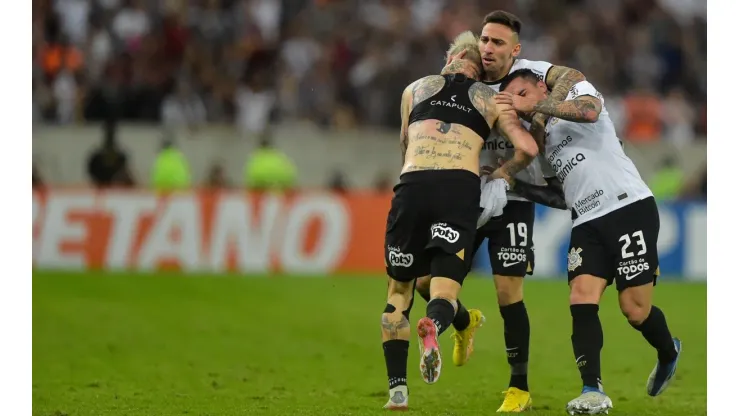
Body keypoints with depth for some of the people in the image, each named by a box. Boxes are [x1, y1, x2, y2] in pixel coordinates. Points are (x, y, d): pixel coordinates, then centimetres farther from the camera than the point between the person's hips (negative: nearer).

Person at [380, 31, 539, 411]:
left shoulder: (415, 89, 25)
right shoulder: (491, 100, 20)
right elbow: (527, 148, 9)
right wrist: (495, 178, 25)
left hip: (413, 184, 1)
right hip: (461, 188, -1)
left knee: (399, 290, 15)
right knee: (444, 290, 1)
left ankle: (397, 387, 5)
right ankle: (433, 326, -37)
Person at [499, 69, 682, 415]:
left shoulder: (577, 90, 4)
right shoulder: (541, 137, 24)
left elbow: (589, 111, -20)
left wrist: (529, 105, -18)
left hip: (629, 207, -7)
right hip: (588, 222, 7)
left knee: (635, 309, -7)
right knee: (581, 301, -15)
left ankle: (669, 354, 24)